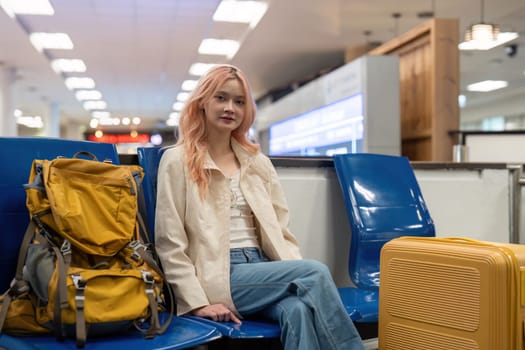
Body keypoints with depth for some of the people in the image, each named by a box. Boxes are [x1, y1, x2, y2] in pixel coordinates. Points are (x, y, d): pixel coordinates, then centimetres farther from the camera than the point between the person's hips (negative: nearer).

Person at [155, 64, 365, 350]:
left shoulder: (259, 162, 18)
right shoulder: (178, 161, 2)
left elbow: (281, 232, 15)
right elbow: (170, 244, -4)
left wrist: (295, 277, -3)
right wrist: (198, 302, -14)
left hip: (264, 270, 4)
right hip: (219, 279, -4)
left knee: (299, 309, -32)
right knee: (316, 272, -25)